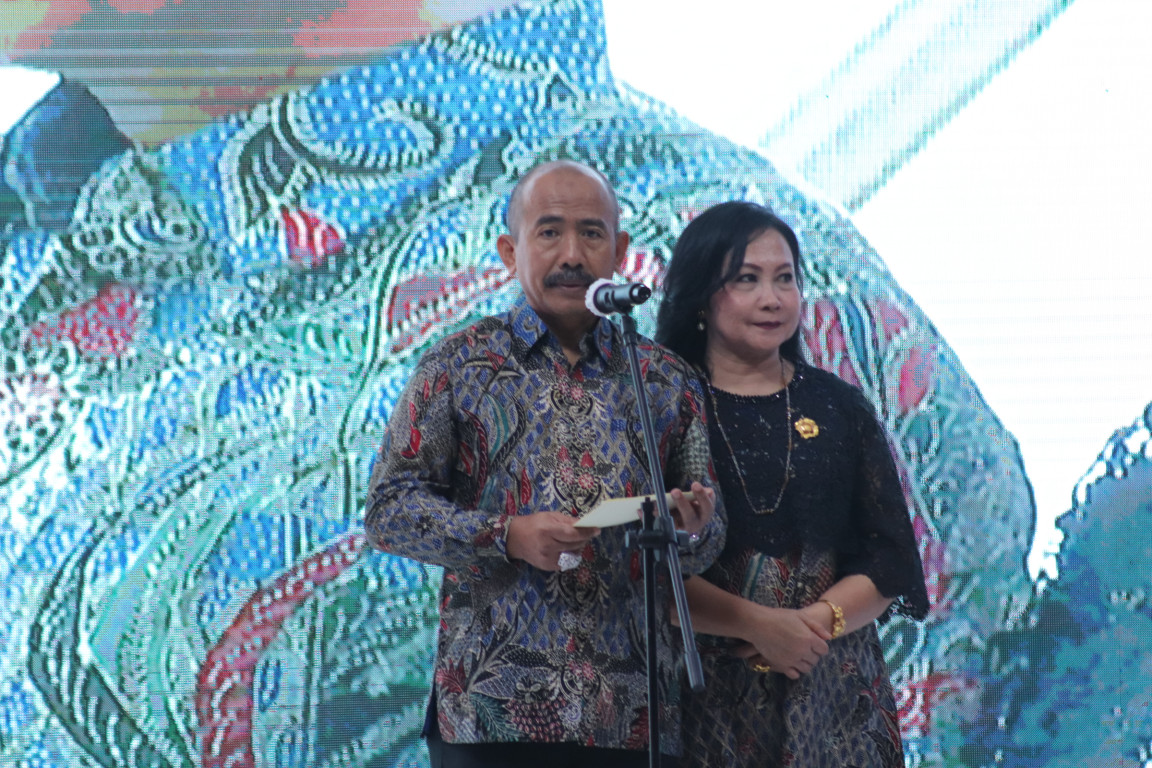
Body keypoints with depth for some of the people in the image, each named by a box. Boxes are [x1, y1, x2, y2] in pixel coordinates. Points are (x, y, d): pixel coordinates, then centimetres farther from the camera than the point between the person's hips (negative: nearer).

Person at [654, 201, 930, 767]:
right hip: (704, 692, -2)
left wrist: (818, 621, -11)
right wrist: (757, 624, -17)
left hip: (831, 684, 2)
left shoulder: (839, 407, 10)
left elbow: (889, 563, 6)